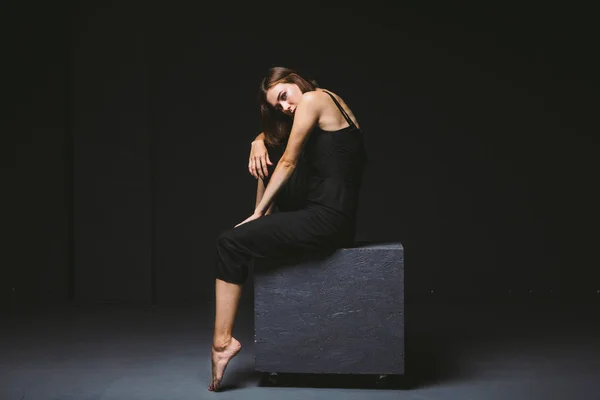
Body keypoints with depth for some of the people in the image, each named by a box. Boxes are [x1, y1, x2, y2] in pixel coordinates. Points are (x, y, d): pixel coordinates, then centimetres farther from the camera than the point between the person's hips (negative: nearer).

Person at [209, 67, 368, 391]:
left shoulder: (311, 99, -7)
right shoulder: (330, 101, 20)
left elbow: (288, 162, -5)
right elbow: (271, 133, 27)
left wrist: (259, 212, 2)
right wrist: (259, 143, 4)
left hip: (327, 221, -10)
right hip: (338, 217, 10)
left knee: (230, 244, -9)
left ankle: (223, 341, -7)